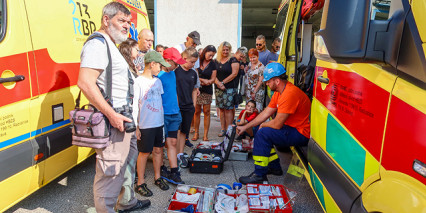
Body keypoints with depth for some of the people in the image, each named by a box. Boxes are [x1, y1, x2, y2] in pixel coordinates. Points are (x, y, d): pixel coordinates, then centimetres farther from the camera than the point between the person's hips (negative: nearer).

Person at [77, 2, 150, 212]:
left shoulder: (110, 45, 18)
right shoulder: (98, 43, -14)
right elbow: (85, 83, -27)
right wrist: (111, 114, -27)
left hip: (121, 119, 11)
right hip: (111, 122, -11)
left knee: (128, 160, 23)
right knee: (110, 173, -4)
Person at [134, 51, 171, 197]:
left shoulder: (158, 81, 10)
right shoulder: (138, 82, -11)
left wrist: (163, 119, 15)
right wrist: (136, 127, -12)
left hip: (159, 123, 6)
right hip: (145, 125, -6)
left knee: (158, 150, 14)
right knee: (144, 153, 4)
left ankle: (157, 177, 31)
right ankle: (140, 183, 18)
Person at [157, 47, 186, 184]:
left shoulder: (172, 73, 12)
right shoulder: (158, 75, -13)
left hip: (174, 114, 7)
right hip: (163, 115, -7)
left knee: (173, 143, 8)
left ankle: (174, 173, 13)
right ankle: (161, 170, 25)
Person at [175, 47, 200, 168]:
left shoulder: (193, 73, 9)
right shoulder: (176, 71, -9)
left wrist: (194, 105, 12)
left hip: (189, 107, 5)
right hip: (177, 107, -5)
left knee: (184, 131, 12)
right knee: (177, 131, -1)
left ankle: (181, 154, 23)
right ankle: (177, 156, 10)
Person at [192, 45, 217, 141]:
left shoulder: (213, 64, 4)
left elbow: (213, 79, 2)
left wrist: (205, 82, -16)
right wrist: (204, 80, -12)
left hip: (207, 90, 1)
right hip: (197, 89, -1)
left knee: (206, 112, 0)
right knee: (197, 111, 3)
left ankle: (205, 134, 7)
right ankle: (196, 133, 15)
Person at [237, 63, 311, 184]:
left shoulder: (289, 94, -27)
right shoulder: (279, 92, 6)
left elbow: (277, 124, -26)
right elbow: (266, 113, 10)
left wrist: (263, 125, -3)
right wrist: (245, 127, 8)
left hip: (301, 134, -11)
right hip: (292, 129, 11)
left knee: (263, 133, -20)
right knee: (263, 132, 15)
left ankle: (259, 175, -10)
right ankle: (274, 167, 22)